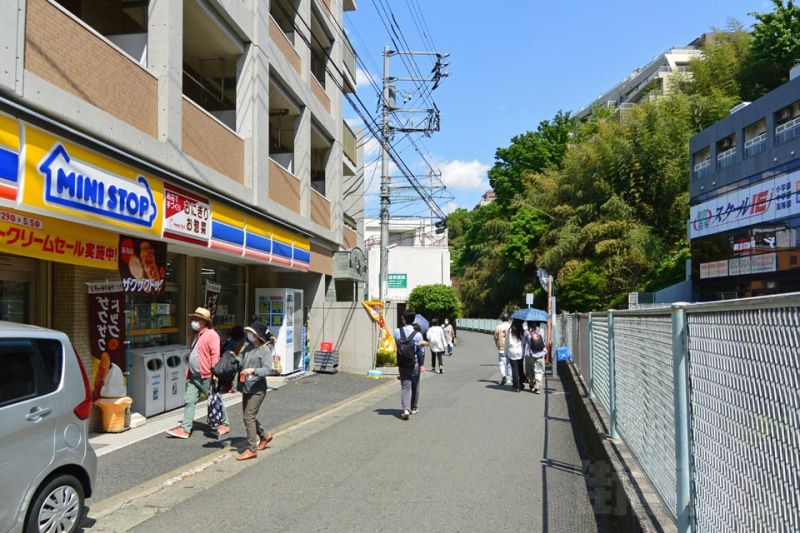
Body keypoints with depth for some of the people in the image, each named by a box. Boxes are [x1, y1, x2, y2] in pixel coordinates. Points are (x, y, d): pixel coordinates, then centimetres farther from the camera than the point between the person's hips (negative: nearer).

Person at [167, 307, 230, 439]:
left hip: (206, 376, -9)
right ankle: (185, 429, 10)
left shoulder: (211, 335, -13)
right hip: (193, 376, 9)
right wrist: (189, 372, 21)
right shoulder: (196, 335, 16)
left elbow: (215, 355, -19)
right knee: (189, 401, 6)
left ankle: (224, 424, 17)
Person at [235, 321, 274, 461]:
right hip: (246, 388, 8)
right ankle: (264, 436, 37)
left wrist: (253, 370, -35)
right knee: (248, 417, 16)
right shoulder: (248, 348, 10)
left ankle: (251, 449, 1)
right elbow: (241, 362, 19)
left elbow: (266, 369, -21)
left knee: (249, 417, -8)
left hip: (257, 389, -8)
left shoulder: (265, 350, -11)